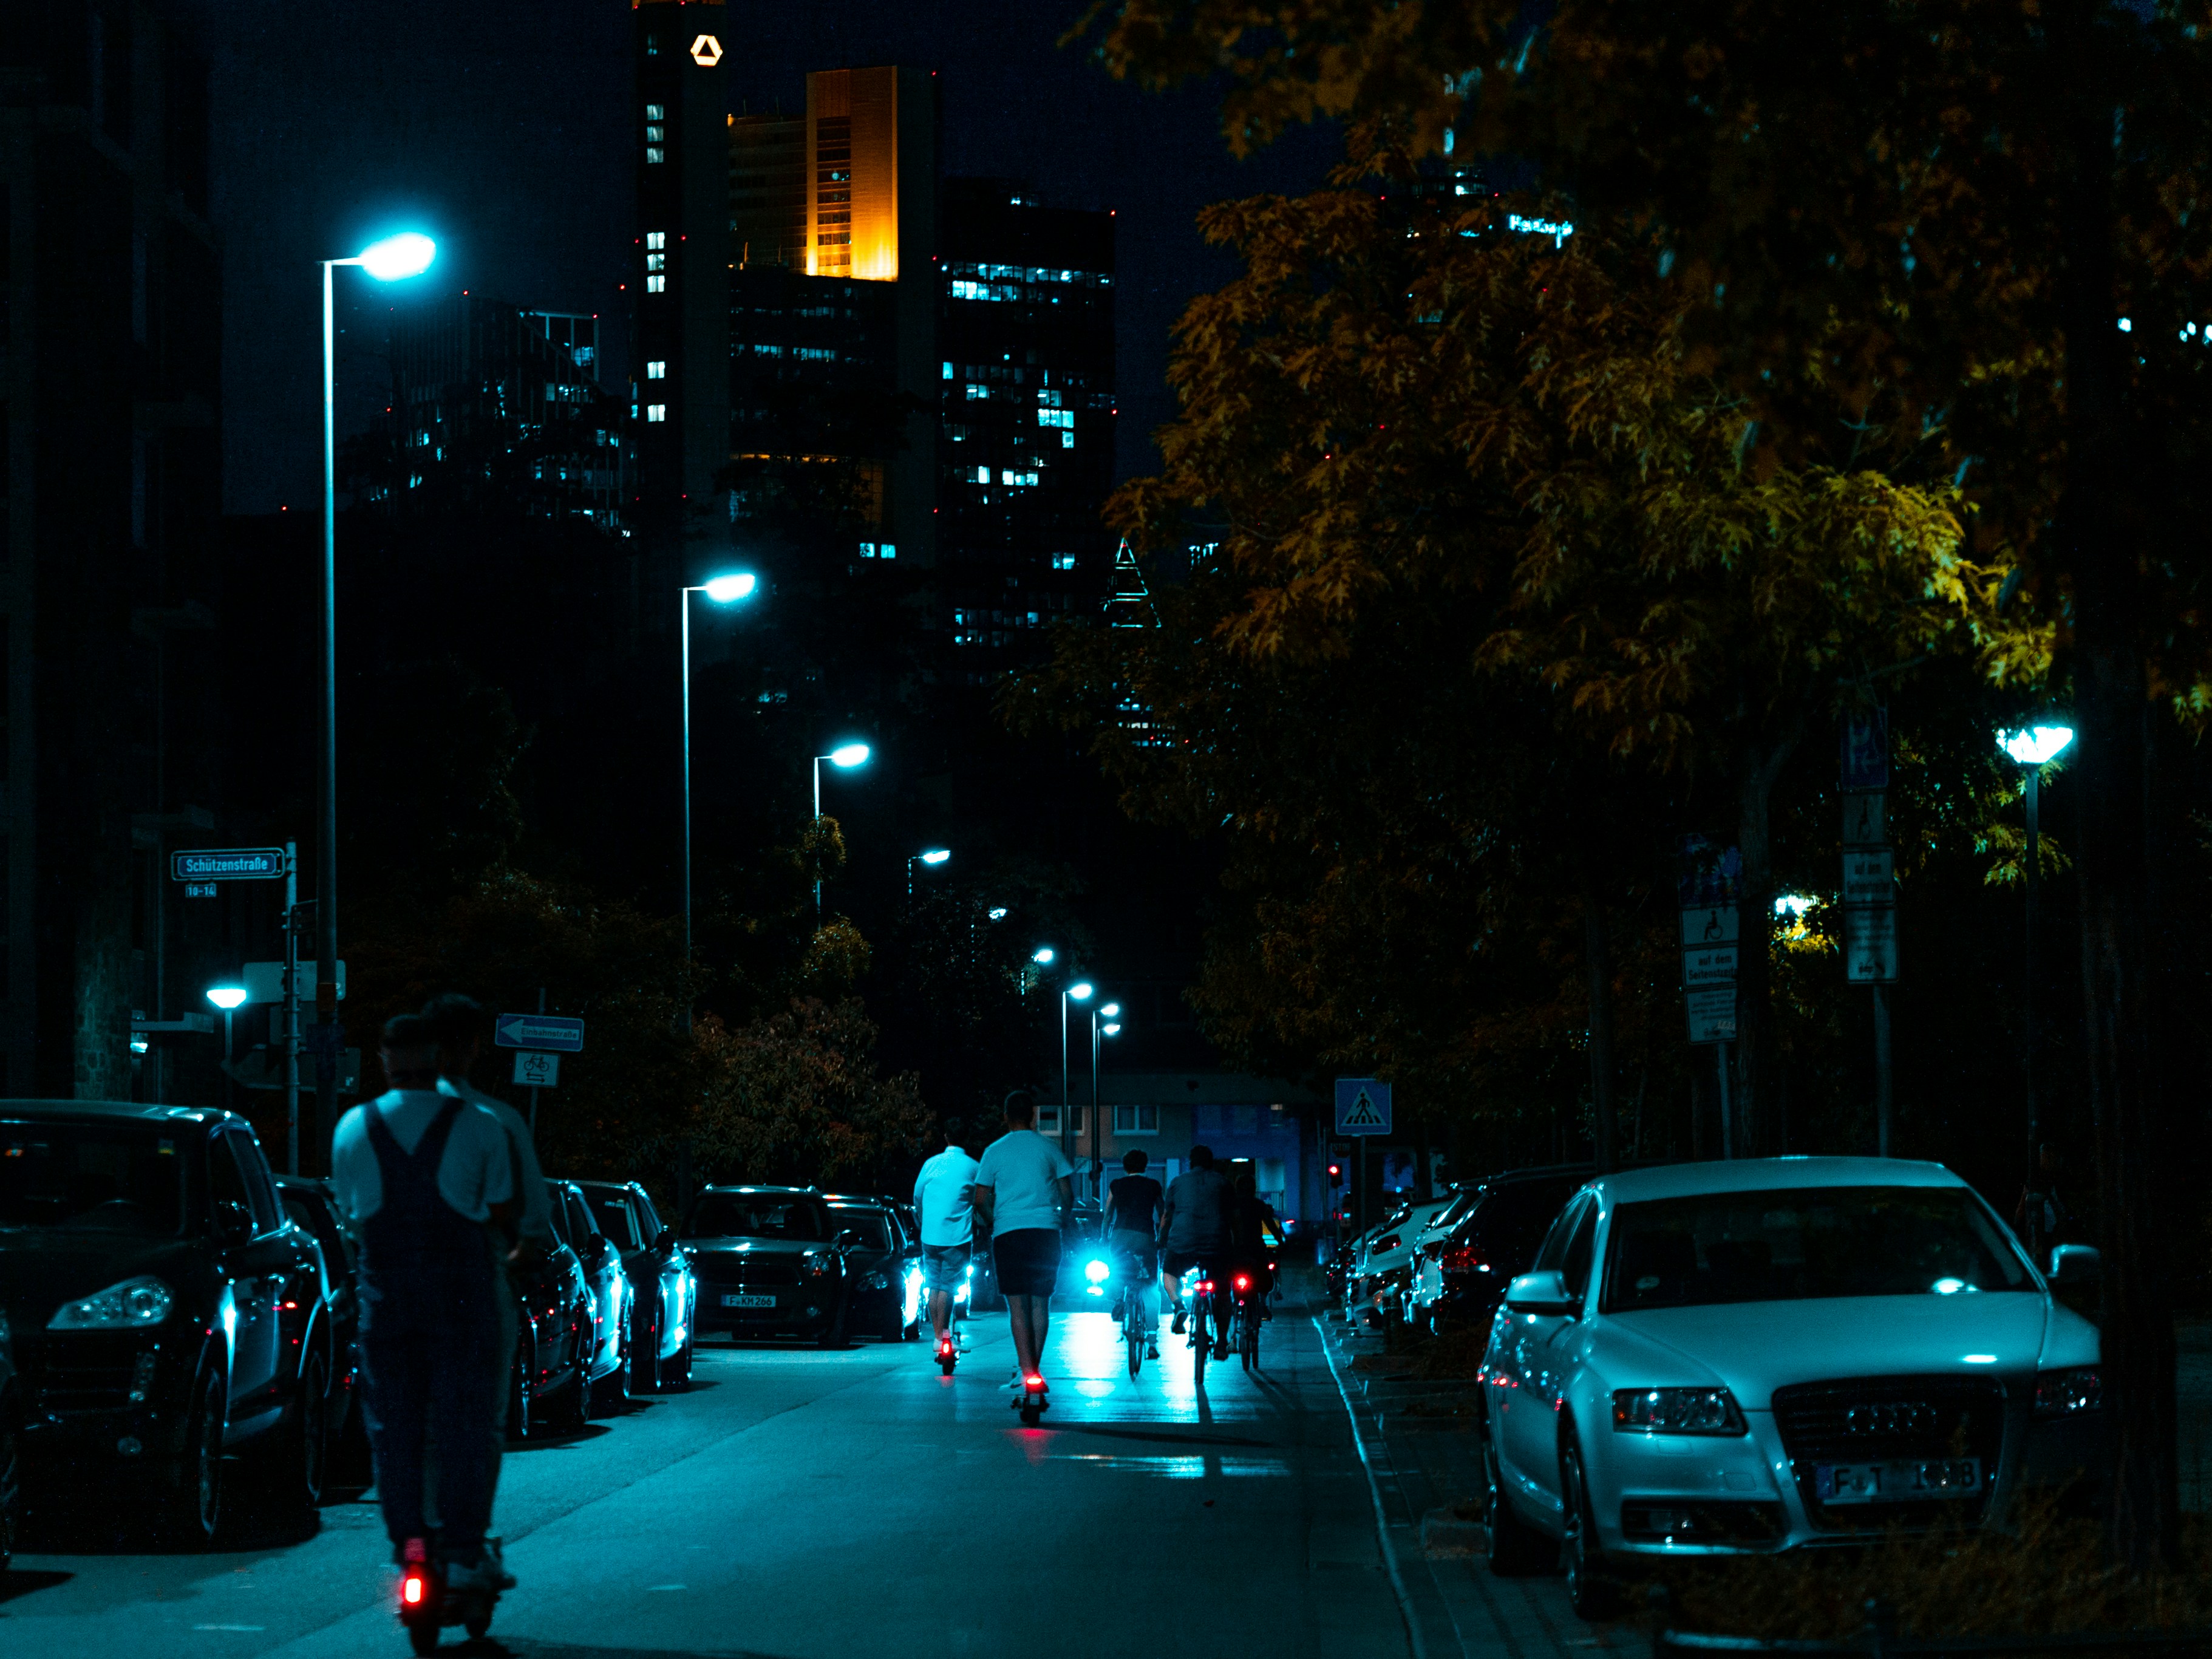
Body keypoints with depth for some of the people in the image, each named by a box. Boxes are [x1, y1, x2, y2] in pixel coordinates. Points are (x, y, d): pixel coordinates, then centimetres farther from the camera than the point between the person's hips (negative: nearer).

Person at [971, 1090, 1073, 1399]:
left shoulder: (994, 1152, 4)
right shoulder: (1049, 1149, 7)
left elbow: (981, 1200, 5)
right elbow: (1068, 1194, 7)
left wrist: (992, 1222, 23)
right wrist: (1061, 1221, 25)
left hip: (1007, 1232, -1)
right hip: (1045, 1230, 1)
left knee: (1018, 1305, -5)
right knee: (1041, 1303, 11)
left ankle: (1026, 1373, -17)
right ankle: (1034, 1367, 15)